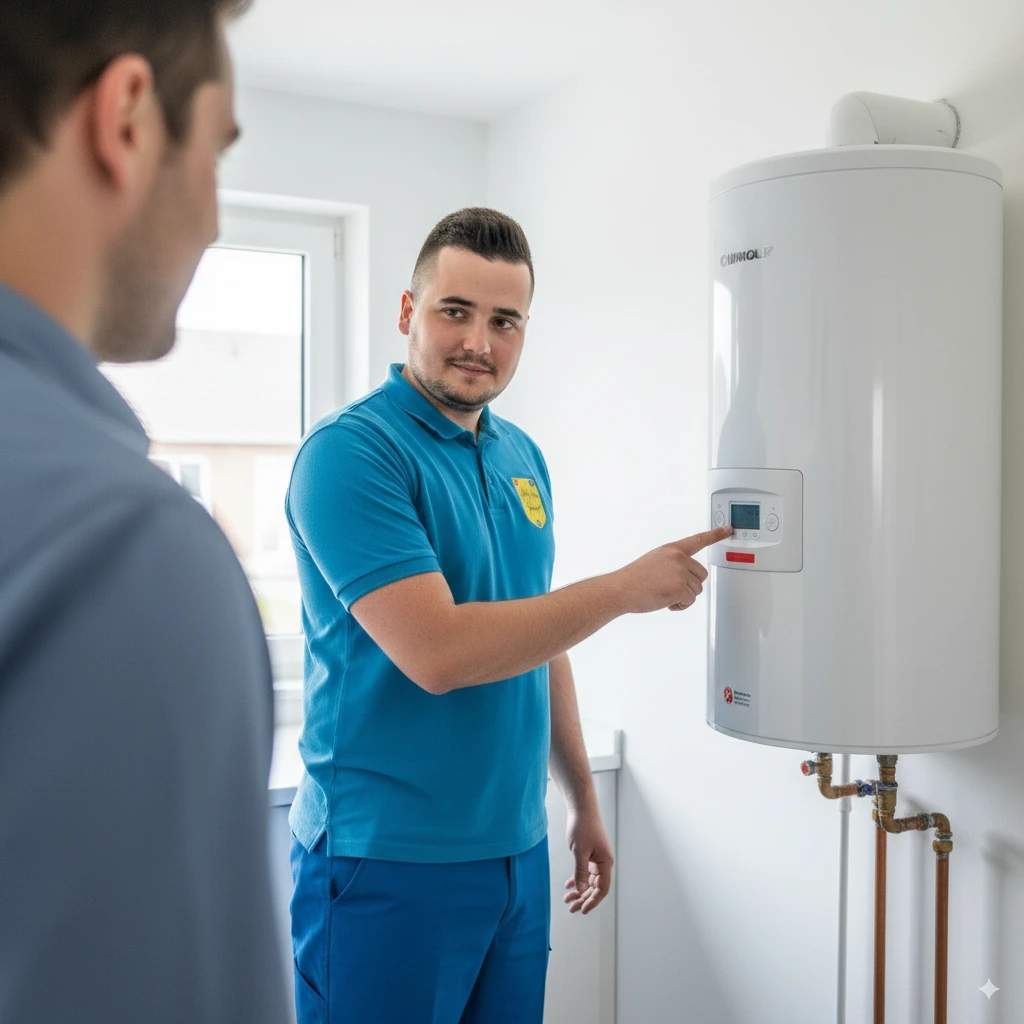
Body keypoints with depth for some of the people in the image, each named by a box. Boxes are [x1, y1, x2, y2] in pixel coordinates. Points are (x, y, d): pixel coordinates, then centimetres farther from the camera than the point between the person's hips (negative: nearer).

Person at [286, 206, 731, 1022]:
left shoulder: (524, 457, 9)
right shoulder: (352, 451, -15)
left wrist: (583, 801, 17)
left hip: (519, 852, 7)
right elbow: (436, 653, -24)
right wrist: (627, 588, -17)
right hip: (390, 863, -7)